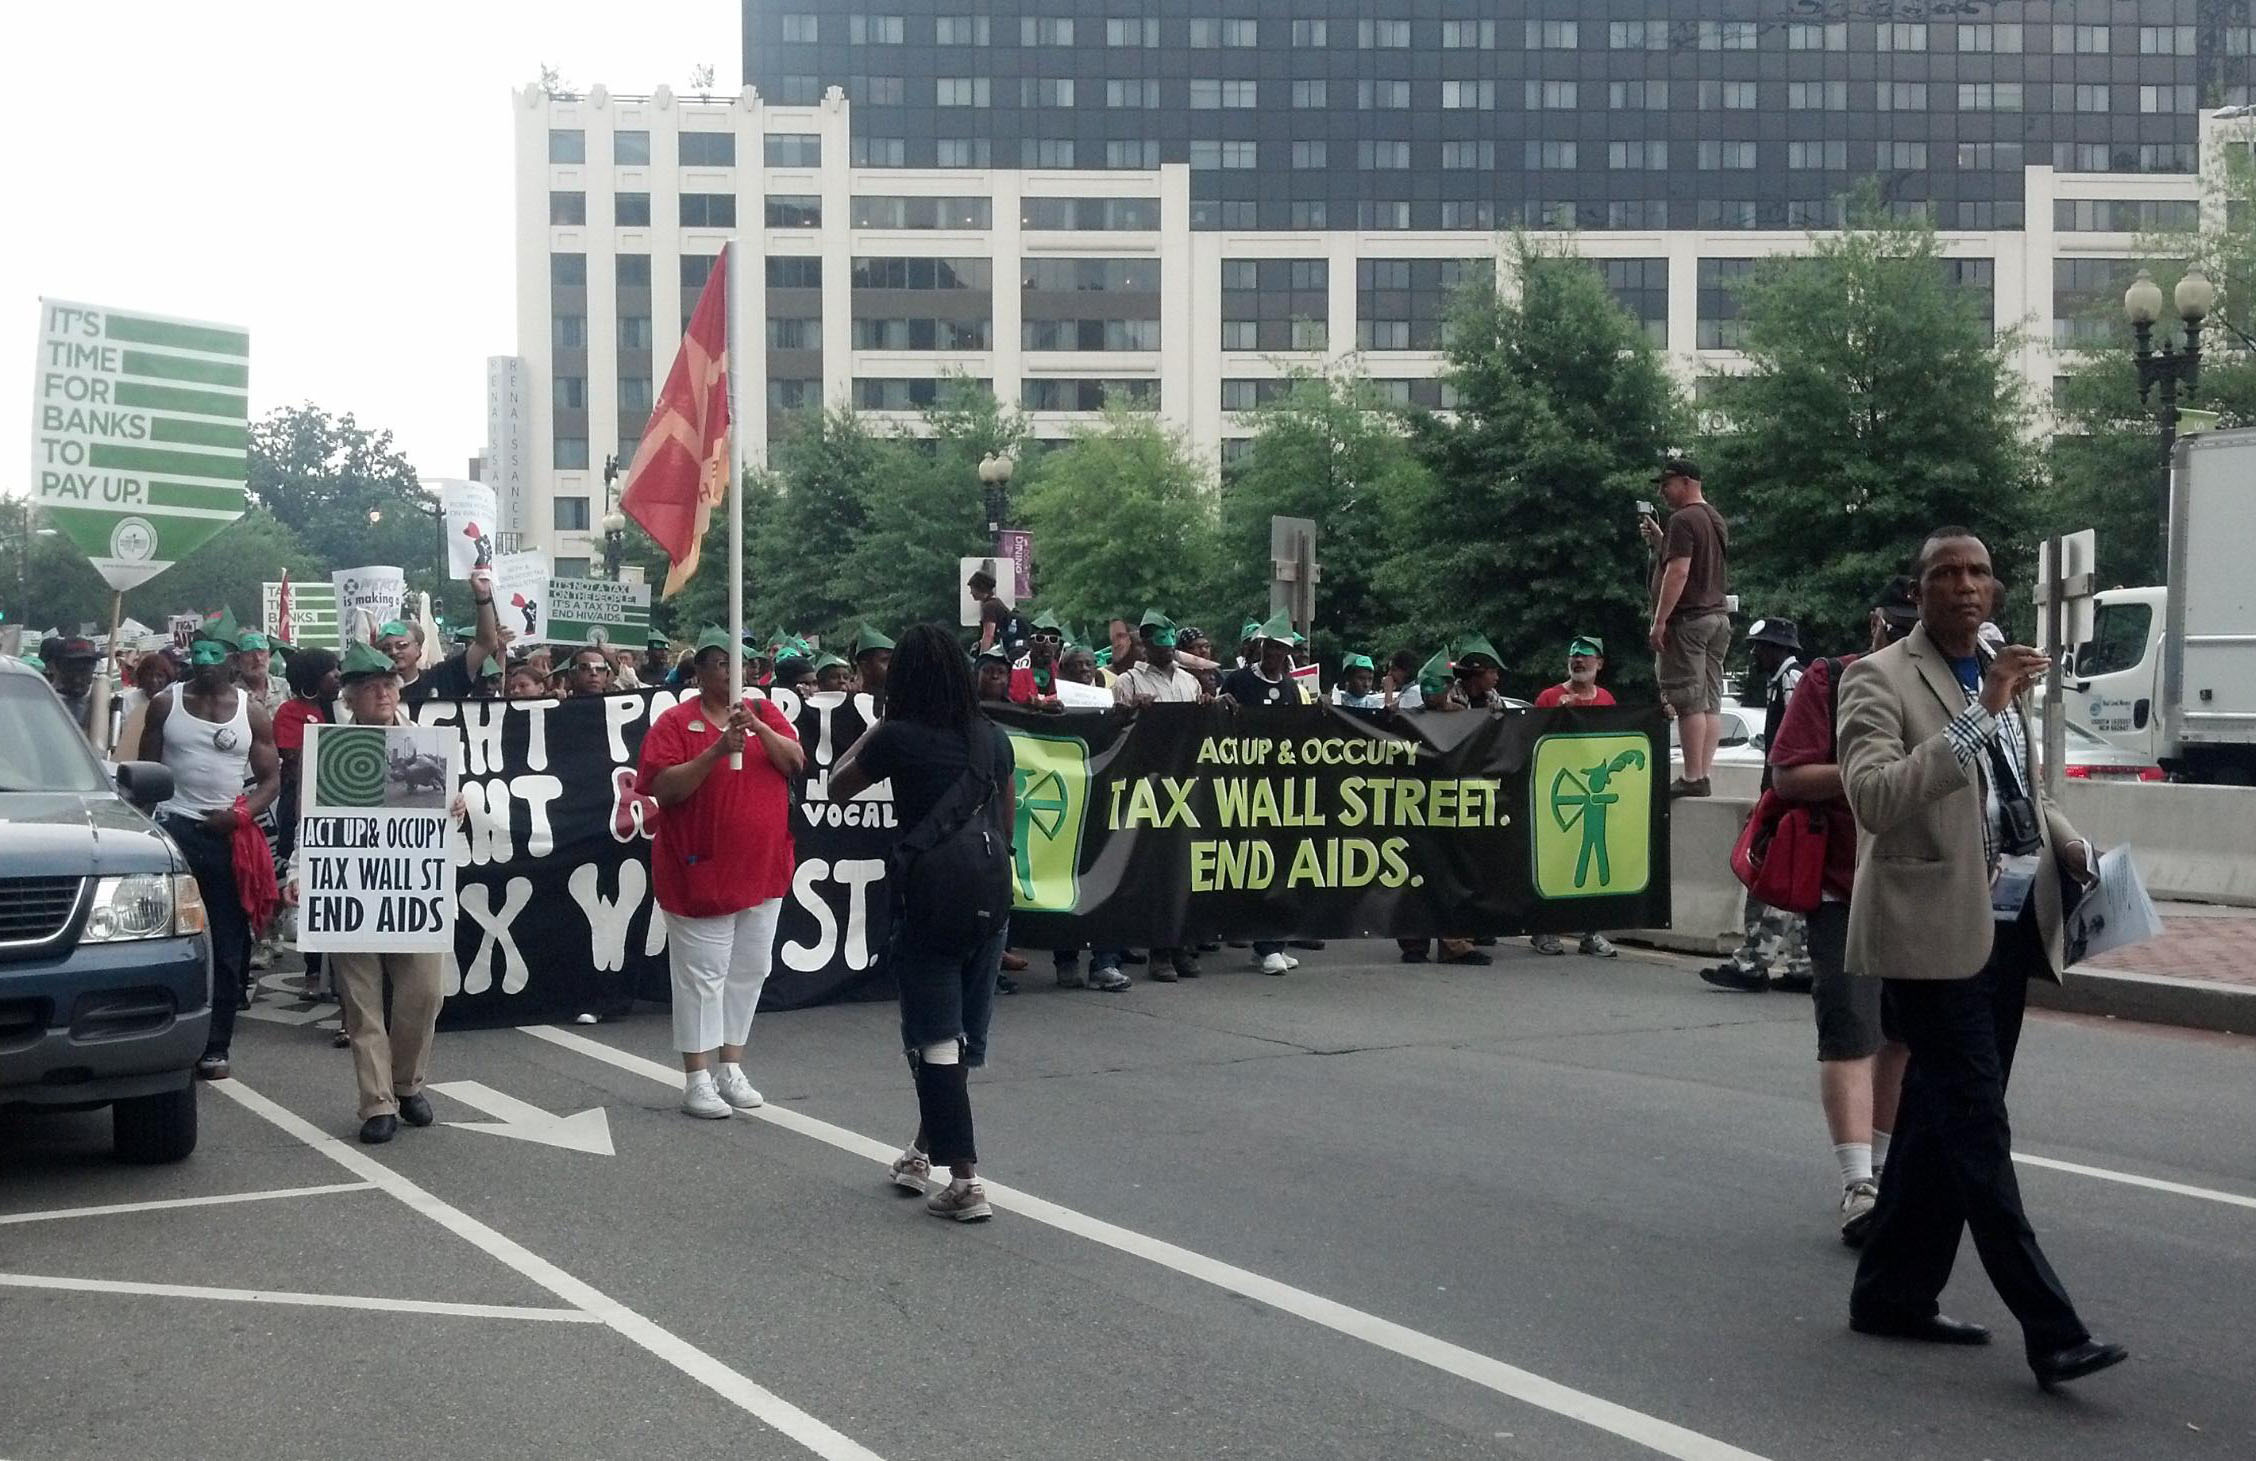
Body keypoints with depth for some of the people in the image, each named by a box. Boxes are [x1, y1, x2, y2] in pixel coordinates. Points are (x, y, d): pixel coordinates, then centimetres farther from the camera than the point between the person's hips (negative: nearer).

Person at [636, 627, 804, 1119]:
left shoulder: (765, 712, 9)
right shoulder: (676, 722, -4)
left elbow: (795, 762, -2)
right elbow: (662, 788, -13)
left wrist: (759, 729, -19)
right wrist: (717, 751, -23)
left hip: (763, 870, 5)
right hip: (700, 871, -5)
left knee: (749, 970, 11)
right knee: (702, 973, -3)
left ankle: (732, 1068, 21)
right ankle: (697, 1079, 2)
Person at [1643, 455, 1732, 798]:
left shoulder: (1683, 520, -12)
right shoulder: (1716, 520, 19)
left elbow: (1678, 572, -20)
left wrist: (1660, 621, -19)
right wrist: (1659, 541, 25)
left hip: (1688, 619, -10)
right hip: (1717, 616, 10)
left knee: (1689, 703, -9)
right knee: (1711, 703, 7)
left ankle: (1693, 778, -11)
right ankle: (1704, 775, 8)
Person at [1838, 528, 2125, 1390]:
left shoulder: (2001, 679, 16)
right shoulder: (1880, 679, -8)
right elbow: (1873, 797, -23)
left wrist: (2073, 849, 9)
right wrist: (1979, 717, -29)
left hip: (2008, 930, 8)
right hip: (1935, 936, -8)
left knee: (1942, 1124, 14)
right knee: (1978, 1133, -8)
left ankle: (1894, 1295, 24)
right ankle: (2050, 1332, -8)